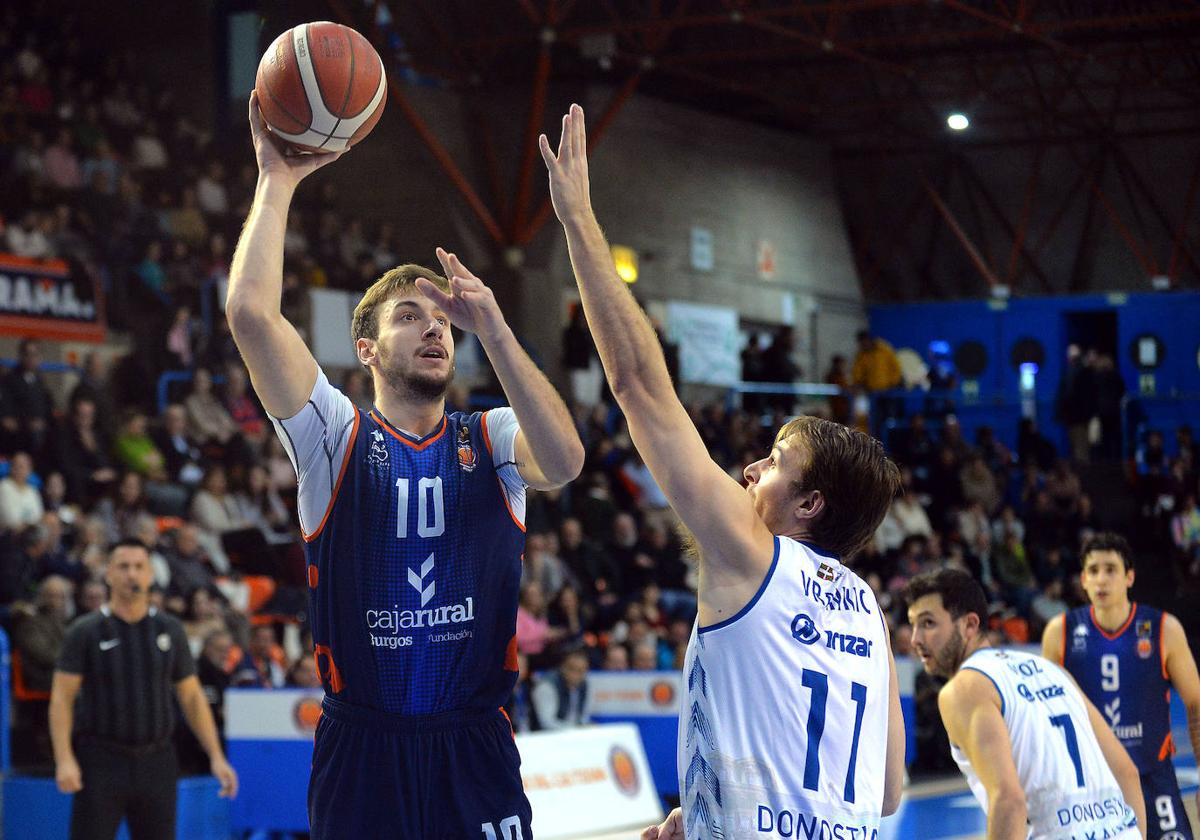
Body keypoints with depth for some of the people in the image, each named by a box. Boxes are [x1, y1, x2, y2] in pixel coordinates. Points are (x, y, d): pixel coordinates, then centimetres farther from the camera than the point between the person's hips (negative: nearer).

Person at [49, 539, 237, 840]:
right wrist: (65, 759, -18)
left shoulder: (170, 630, 8)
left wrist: (216, 756, 4)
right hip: (101, 762, -3)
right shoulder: (85, 632, -2)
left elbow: (192, 696, 12)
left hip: (156, 764, 3)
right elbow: (61, 697, -5)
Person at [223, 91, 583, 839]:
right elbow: (251, 312, -11)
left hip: (474, 751, 1)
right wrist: (278, 181, -8)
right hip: (362, 748, -1)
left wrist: (494, 331, -21)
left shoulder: (492, 441, 7)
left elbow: (564, 462, -17)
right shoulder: (336, 437, 3)